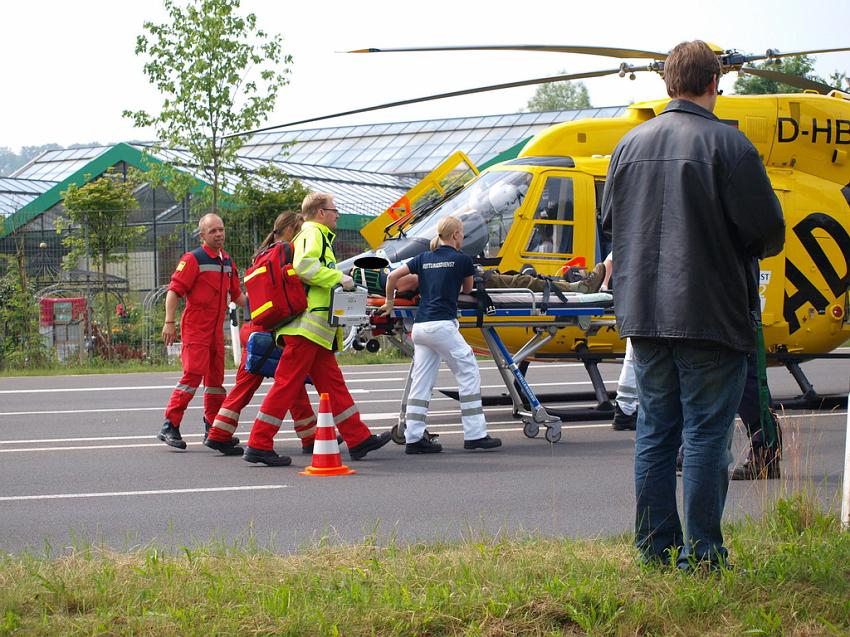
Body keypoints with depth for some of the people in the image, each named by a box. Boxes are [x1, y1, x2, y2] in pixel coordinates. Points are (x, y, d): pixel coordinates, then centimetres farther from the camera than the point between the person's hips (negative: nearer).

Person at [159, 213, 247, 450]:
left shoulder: (227, 262, 14)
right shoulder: (193, 259, -9)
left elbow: (236, 295, 25)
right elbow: (174, 291, -13)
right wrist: (169, 322, -20)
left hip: (216, 329, 8)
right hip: (195, 328, -8)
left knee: (215, 377, 12)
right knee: (193, 374, -16)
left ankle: (213, 429, 21)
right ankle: (169, 427, -12)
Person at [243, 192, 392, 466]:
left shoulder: (318, 237, 26)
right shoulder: (313, 234, -6)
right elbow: (304, 266, -24)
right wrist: (338, 278, -18)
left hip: (317, 330, 11)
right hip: (307, 325, -11)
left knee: (333, 384, 11)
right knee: (287, 384, -10)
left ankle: (359, 439, 14)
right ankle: (258, 445, -10)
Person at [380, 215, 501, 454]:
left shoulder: (424, 258, 14)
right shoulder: (462, 259, 0)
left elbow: (392, 276, 10)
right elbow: (467, 289, 16)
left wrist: (389, 303, 23)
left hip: (420, 326, 6)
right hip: (442, 325, -6)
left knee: (421, 381, 8)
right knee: (468, 374, 2)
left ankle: (414, 438, 5)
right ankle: (475, 434, -1)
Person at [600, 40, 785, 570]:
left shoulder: (631, 144, 6)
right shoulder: (728, 144, -12)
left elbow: (610, 221, 16)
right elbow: (769, 232, -12)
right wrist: (740, 248, 9)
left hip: (644, 313, 5)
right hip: (711, 314, -5)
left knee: (655, 429, 13)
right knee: (706, 432, 0)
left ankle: (656, 546, 16)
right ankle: (701, 554, 0)